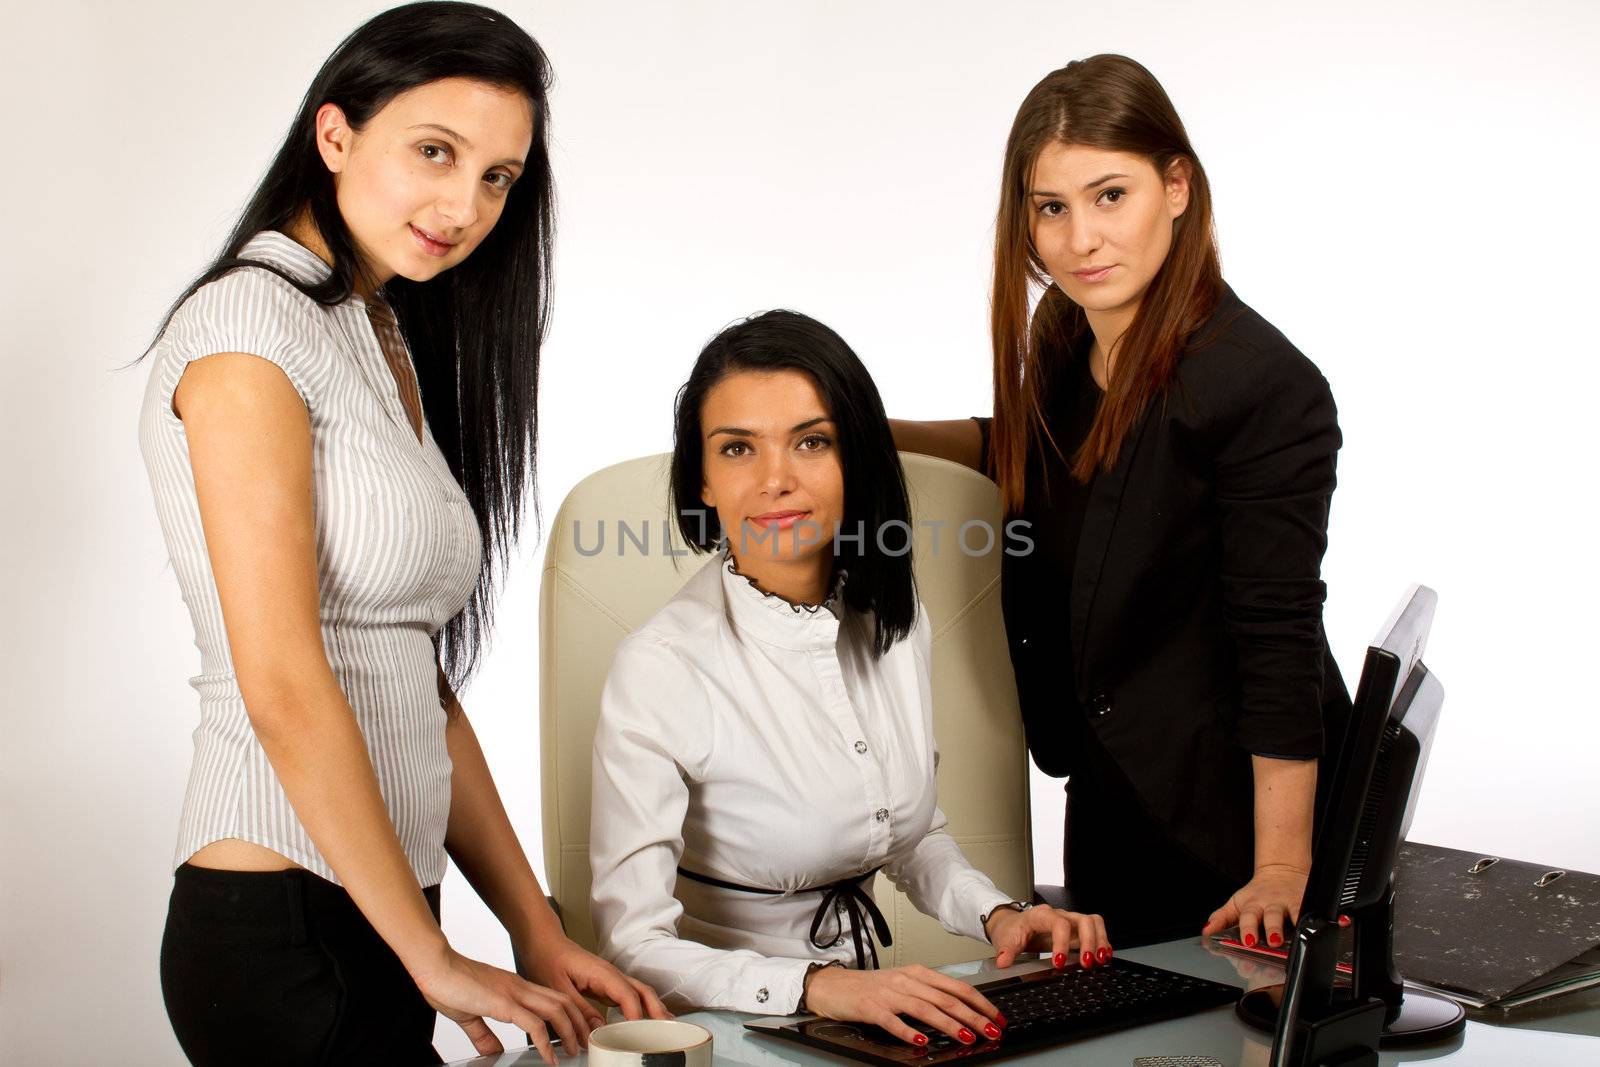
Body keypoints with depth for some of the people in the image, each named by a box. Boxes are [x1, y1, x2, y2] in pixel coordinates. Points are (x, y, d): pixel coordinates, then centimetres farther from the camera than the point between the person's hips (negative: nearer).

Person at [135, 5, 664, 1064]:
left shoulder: (387, 344, 15)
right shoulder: (251, 324, -12)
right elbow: (285, 688, -18)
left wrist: (539, 933, 8)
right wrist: (435, 962, -12)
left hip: (369, 924, 8)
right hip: (283, 930, -8)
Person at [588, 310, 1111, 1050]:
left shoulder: (894, 616, 2)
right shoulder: (660, 668, -19)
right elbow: (633, 945, -21)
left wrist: (997, 915, 0)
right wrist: (818, 986, -32)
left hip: (872, 1008, 5)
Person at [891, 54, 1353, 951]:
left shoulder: (1267, 389, -23)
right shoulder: (1064, 338, 0)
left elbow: (1279, 635, -23)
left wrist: (1282, 871, -24)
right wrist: (881, 437, 11)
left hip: (1228, 811, -7)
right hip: (1110, 796, 8)